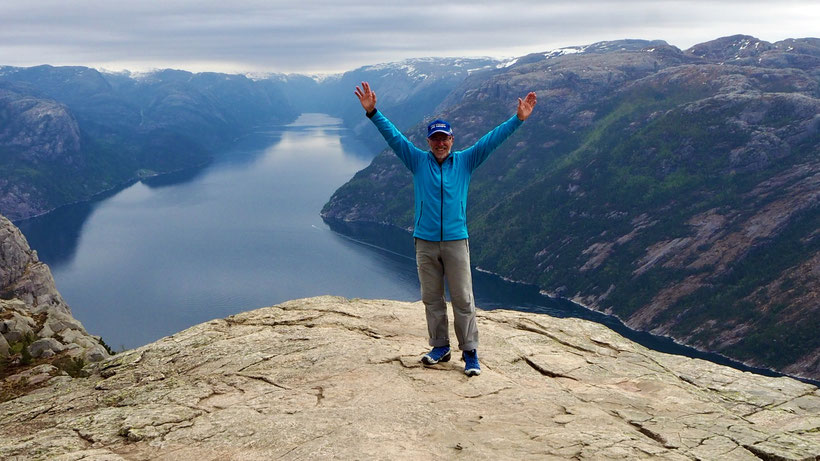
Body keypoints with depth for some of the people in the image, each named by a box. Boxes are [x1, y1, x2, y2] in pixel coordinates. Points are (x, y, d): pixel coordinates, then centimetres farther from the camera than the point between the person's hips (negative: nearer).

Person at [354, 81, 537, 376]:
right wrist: (372, 112, -11)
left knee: (463, 299, 0)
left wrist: (518, 119, -9)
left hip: (456, 241, -1)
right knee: (432, 299, 10)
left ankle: (470, 353, 8)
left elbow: (492, 140, -1)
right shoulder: (418, 161, 5)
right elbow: (393, 137, -1)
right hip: (425, 242, 2)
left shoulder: (465, 162, 5)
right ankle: (440, 347, 24)